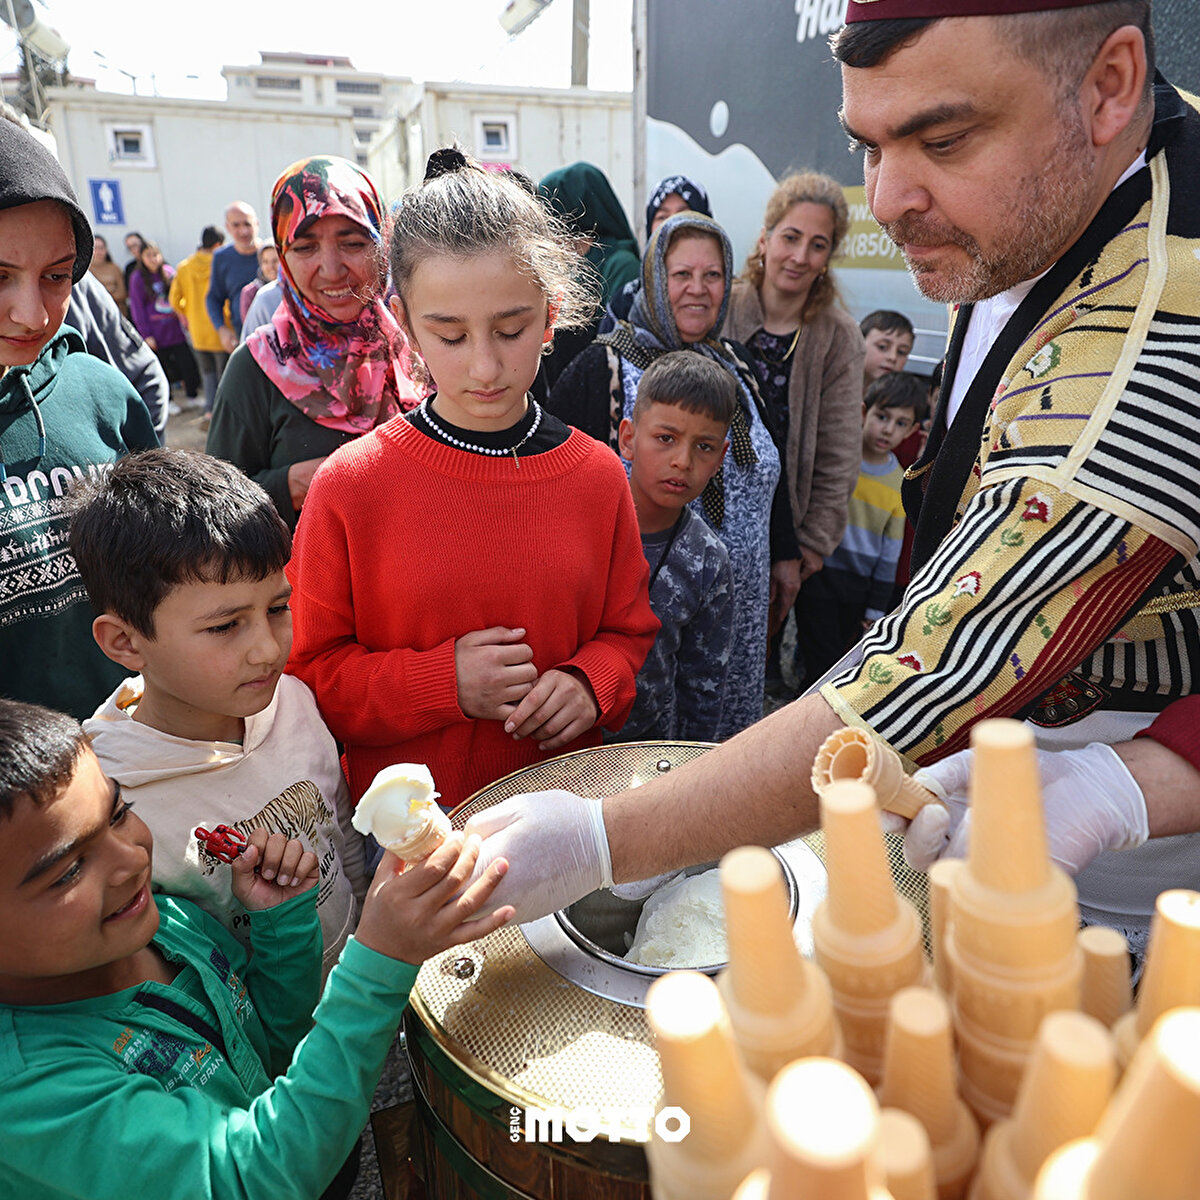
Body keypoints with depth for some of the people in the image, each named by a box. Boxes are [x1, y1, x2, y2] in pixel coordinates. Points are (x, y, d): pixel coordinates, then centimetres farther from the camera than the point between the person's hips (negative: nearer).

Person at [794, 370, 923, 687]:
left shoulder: (899, 482, 4)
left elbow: (890, 553, 9)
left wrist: (876, 609, 10)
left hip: (857, 587, 4)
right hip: (817, 575, -4)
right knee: (822, 664, -5)